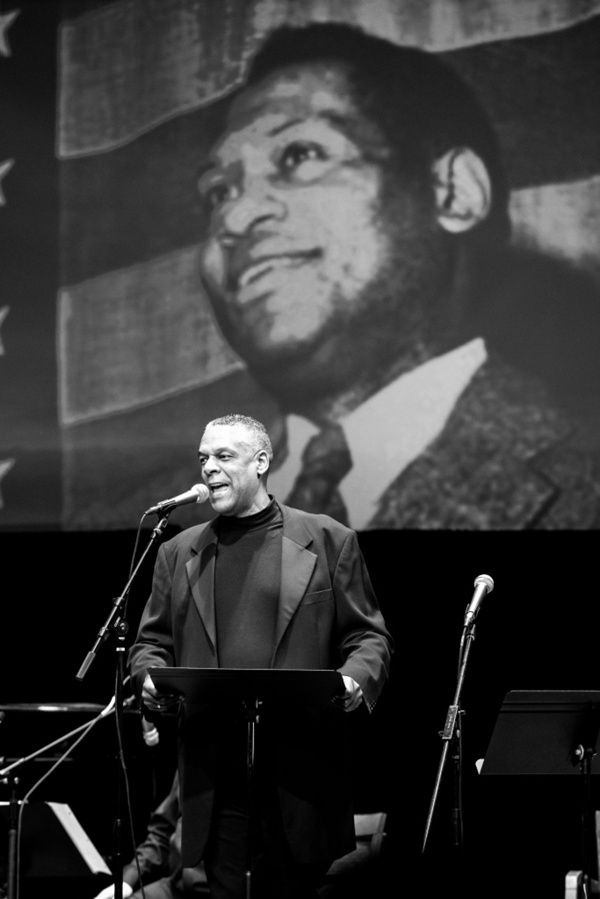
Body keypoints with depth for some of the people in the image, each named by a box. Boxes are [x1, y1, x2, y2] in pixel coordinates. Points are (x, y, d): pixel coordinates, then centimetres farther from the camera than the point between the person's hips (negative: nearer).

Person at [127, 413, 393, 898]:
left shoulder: (328, 541, 7)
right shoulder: (179, 553, 15)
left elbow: (370, 637, 7)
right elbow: (151, 643, 19)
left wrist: (354, 679, -14)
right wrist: (151, 676, -4)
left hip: (300, 766, -2)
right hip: (215, 772, 2)